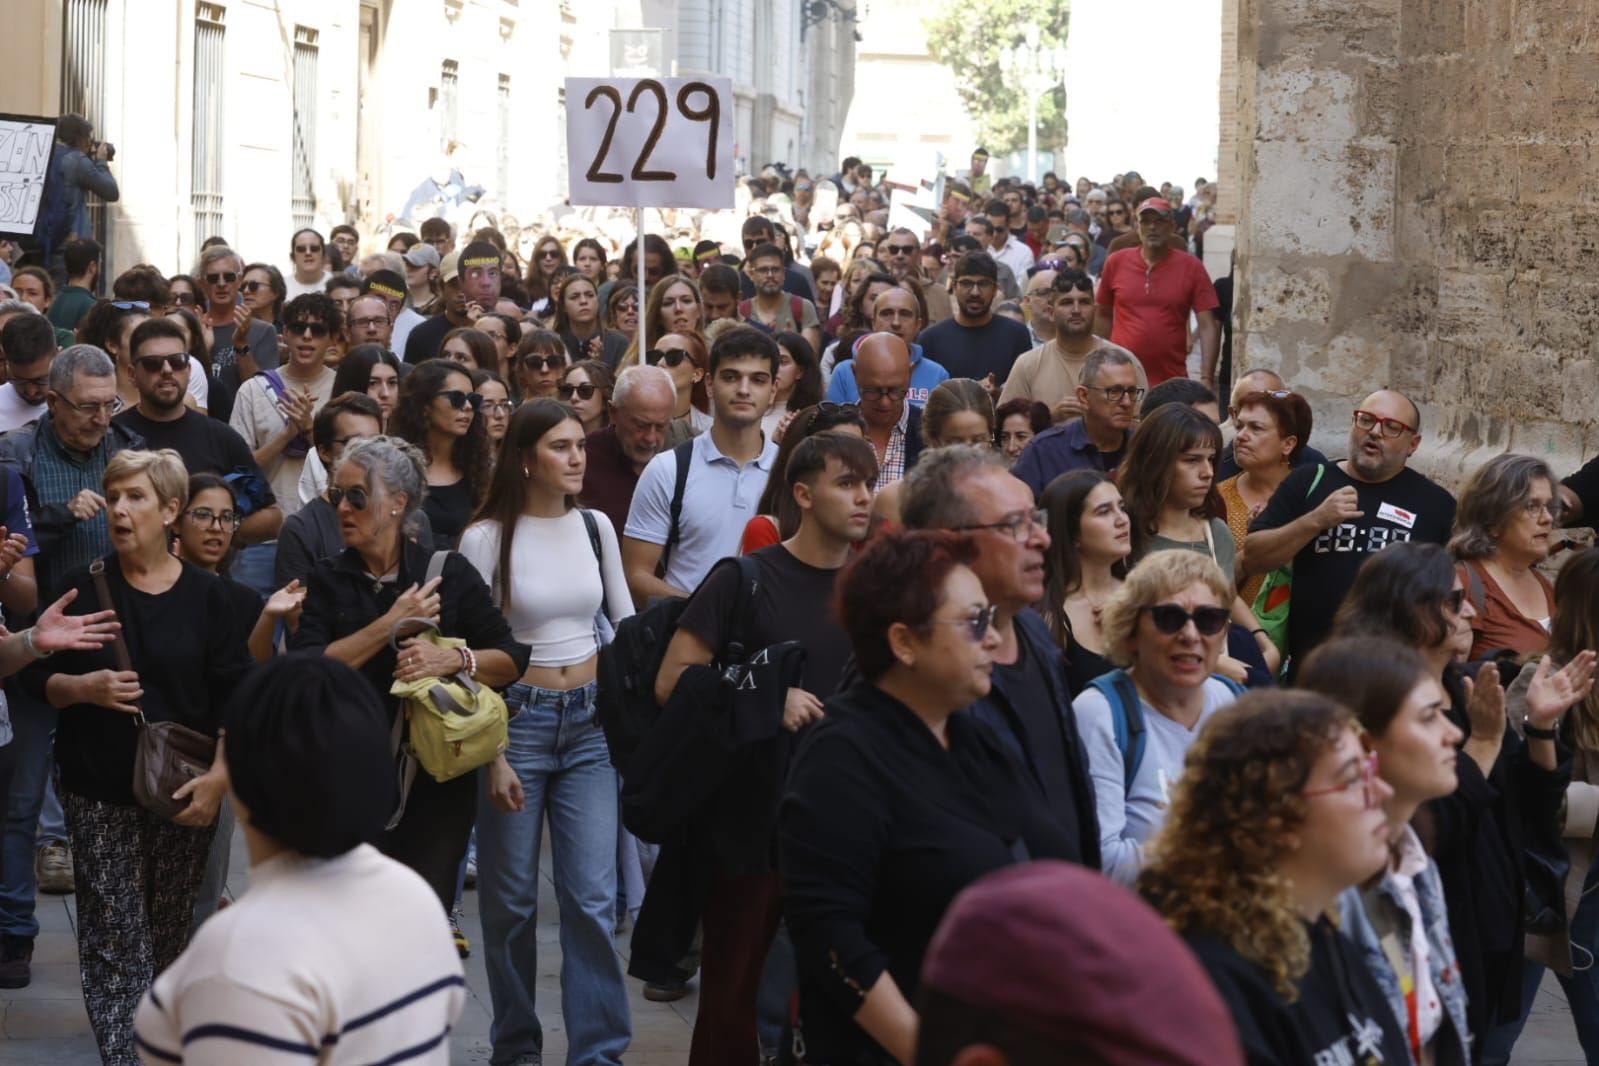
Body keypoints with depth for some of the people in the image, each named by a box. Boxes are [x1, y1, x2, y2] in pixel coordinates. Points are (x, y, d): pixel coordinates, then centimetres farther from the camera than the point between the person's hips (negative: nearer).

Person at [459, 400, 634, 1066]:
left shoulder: (595, 527, 5)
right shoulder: (486, 538, -7)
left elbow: (624, 619, 18)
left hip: (589, 722, 3)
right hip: (517, 718, -3)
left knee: (592, 897, -3)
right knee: (511, 898, 6)